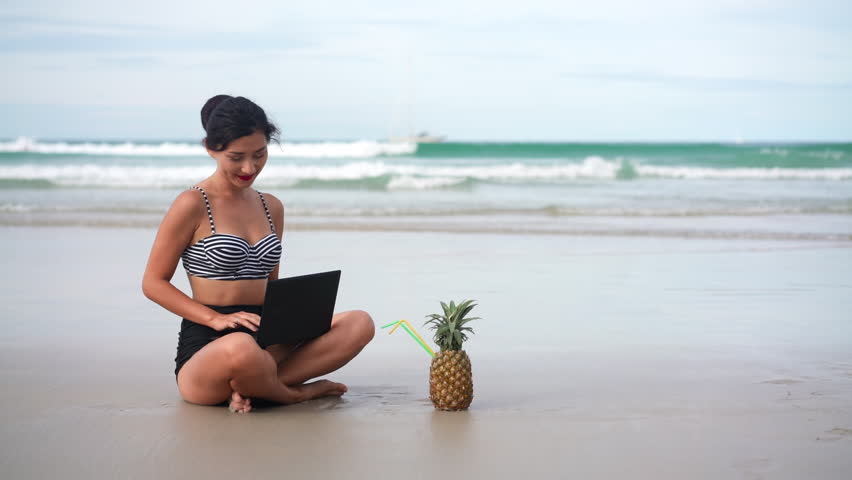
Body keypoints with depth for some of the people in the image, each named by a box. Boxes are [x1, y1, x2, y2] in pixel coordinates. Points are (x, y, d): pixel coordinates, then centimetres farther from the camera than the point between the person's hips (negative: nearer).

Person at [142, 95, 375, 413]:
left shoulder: (272, 207, 17)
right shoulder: (192, 205, -3)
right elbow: (154, 282, -3)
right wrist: (216, 318, -16)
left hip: (266, 342, 6)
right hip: (206, 346, -6)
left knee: (359, 324, -14)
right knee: (241, 348, -43)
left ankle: (248, 387, -21)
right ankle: (296, 393, -8)